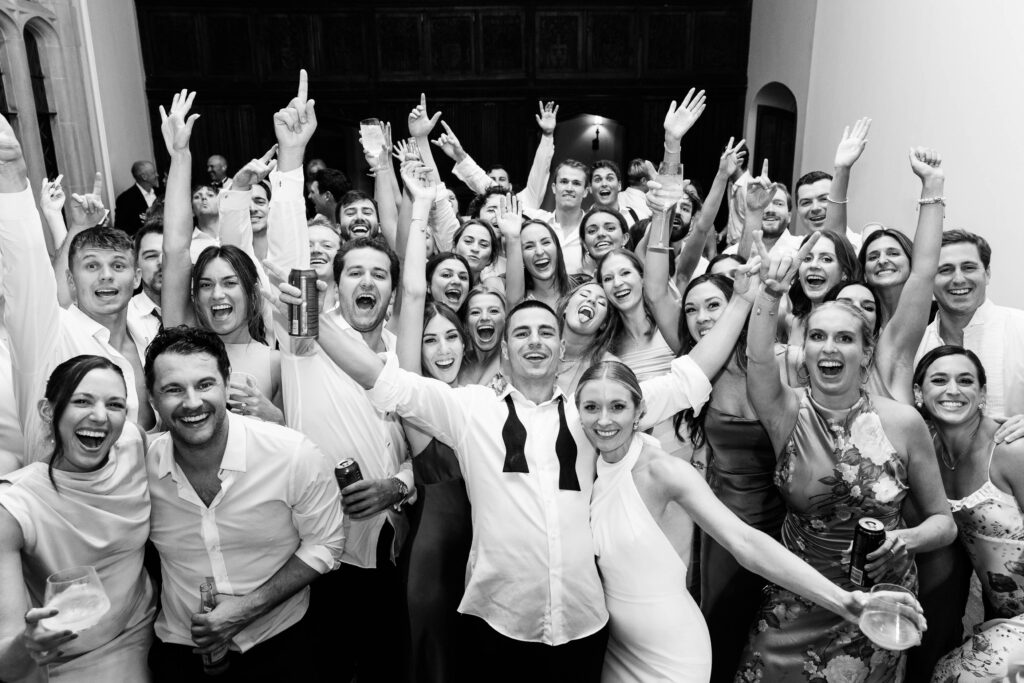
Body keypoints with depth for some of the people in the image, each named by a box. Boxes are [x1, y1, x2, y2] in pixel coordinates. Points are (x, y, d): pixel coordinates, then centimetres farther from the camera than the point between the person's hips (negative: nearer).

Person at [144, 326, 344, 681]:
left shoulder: (295, 455, -21)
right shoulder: (140, 465, -13)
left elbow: (325, 544, -11)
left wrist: (248, 607, -19)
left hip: (279, 646, -1)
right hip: (179, 652, 2)